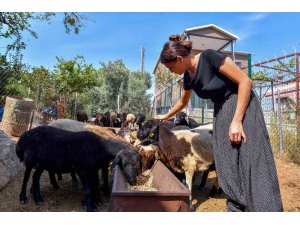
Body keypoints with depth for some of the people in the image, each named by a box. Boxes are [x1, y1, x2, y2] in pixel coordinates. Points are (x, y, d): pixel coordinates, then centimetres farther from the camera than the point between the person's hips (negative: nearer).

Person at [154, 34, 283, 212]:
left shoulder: (209, 57, -20)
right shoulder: (188, 77, 3)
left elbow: (245, 81, -20)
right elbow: (183, 102, 21)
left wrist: (237, 120, -23)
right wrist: (166, 117, 31)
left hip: (243, 107, -6)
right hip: (221, 113, 7)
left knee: (253, 165, -9)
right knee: (228, 167, 4)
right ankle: (236, 209, 16)